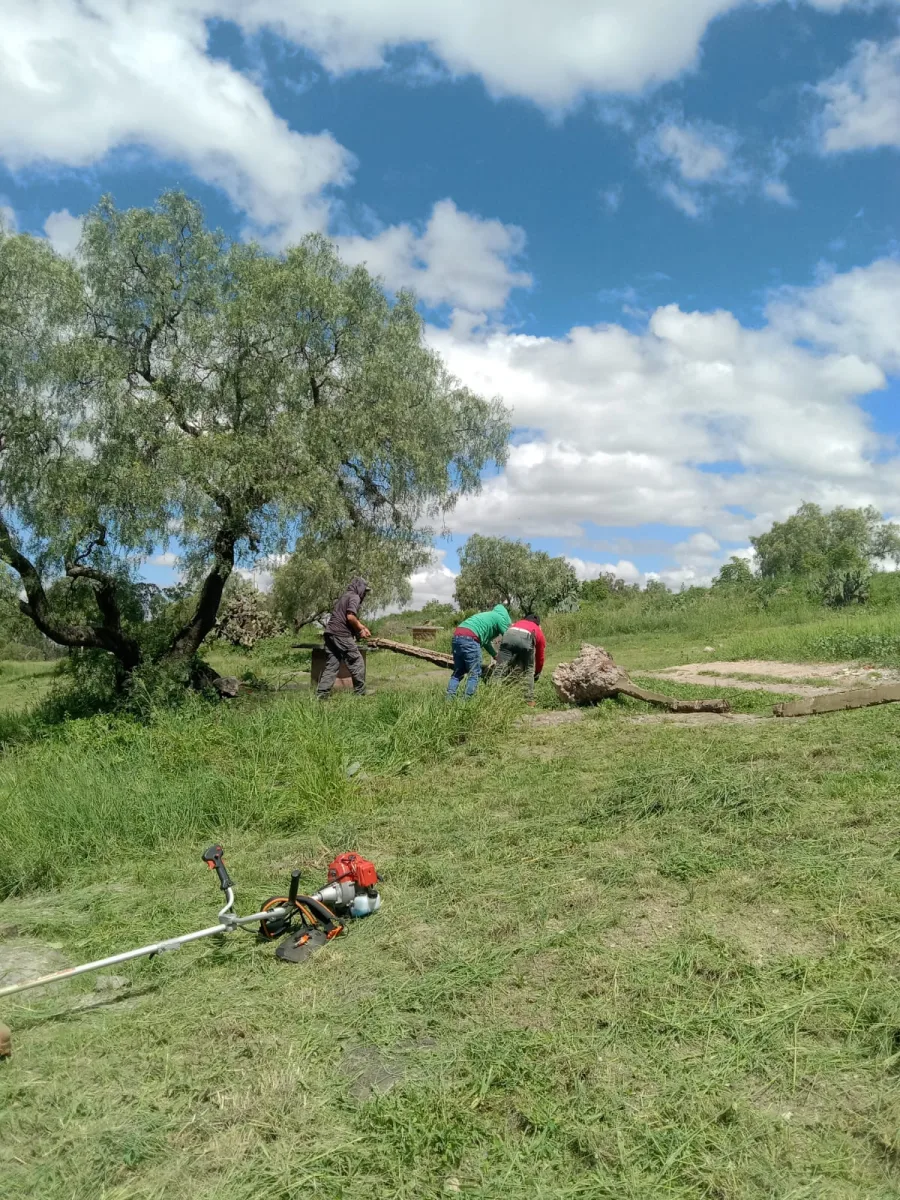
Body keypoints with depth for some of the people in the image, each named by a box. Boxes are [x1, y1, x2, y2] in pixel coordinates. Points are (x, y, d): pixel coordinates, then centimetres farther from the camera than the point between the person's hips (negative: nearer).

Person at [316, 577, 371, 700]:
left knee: (331, 665, 7)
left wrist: (362, 627, 24)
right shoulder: (354, 597, -4)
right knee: (357, 663, 2)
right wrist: (360, 630, -5)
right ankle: (360, 694, 8)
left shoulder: (345, 597, 26)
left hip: (330, 634, 9)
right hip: (342, 635, -9)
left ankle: (321, 695, -1)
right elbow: (350, 616, -18)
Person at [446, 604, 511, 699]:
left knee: (458, 672, 15)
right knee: (475, 674, 0)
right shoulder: (501, 617, 10)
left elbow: (486, 641, 40)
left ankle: (449, 699, 7)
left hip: (457, 635, 9)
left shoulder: (489, 616, 34)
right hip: (469, 638, -8)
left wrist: (495, 655, 42)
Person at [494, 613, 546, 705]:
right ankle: (529, 701, 17)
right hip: (526, 638, -1)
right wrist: (537, 673, 59)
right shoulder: (539, 632, 39)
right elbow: (540, 657, 44)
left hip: (509, 635, 1)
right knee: (529, 671, 19)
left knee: (500, 669, 1)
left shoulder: (517, 623, 45)